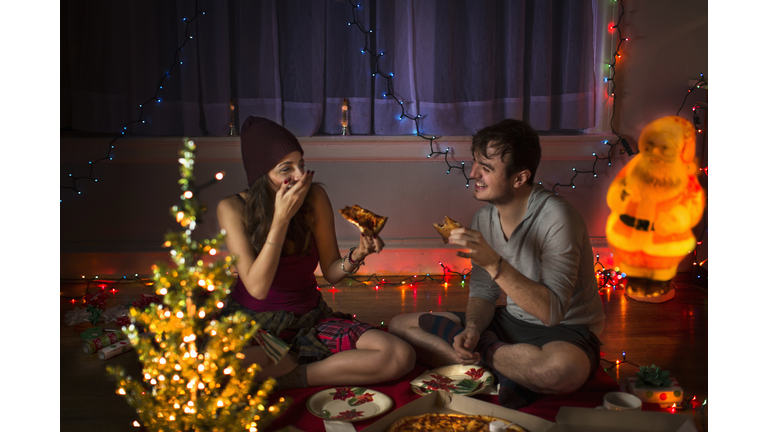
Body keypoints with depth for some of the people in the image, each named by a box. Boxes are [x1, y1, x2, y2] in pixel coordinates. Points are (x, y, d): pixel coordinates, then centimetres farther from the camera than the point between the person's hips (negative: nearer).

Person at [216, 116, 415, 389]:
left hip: (310, 319, 3)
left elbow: (331, 273, -1)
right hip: (252, 323, -2)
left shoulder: (315, 198, -8)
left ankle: (288, 379, -10)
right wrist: (282, 217, -27)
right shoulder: (233, 209, -13)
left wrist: (357, 255, -23)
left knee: (402, 357, -18)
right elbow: (257, 287, -23)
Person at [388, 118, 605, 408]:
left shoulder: (556, 218, -23)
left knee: (562, 368, -45)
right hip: (511, 322, 6)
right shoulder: (484, 219, 0)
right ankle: (505, 371, -12)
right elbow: (483, 292, 5)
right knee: (400, 326, -3)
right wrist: (472, 328, -17)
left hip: (566, 331, -6)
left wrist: (494, 263, -39)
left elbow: (552, 311, -30)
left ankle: (483, 352, -12)